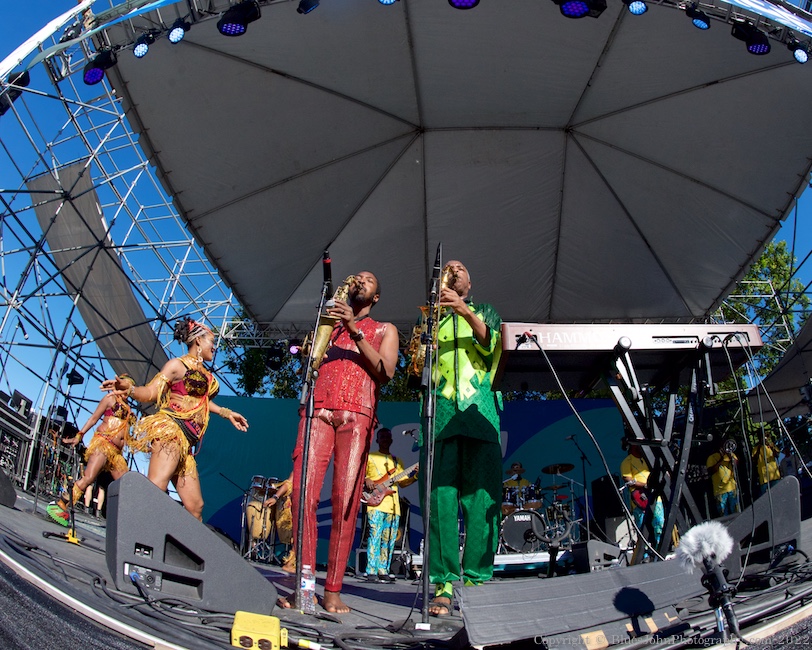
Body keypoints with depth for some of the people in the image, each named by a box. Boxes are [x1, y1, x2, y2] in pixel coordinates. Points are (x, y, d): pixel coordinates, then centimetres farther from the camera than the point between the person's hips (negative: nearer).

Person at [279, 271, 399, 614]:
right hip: (318, 411, 2)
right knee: (303, 494, -13)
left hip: (356, 416, -2)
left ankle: (333, 590, -8)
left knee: (346, 501, -12)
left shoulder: (383, 330, 22)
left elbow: (385, 373, 4)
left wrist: (355, 332, -4)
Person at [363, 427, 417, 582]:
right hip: (376, 503, -5)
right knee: (375, 536, -12)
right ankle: (371, 572, -11)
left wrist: (416, 476, 3)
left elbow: (403, 482, 18)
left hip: (393, 505, 5)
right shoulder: (369, 457, 9)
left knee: (389, 540, 4)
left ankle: (383, 570, 11)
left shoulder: (397, 461, 22)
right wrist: (366, 480, -12)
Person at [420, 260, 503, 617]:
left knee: (481, 499, -7)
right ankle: (444, 584, -6)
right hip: (440, 413, 1)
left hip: (480, 411, 0)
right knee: (441, 498, -8)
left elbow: (489, 343, 2)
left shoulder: (484, 311, 24)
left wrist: (466, 312, -15)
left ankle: (476, 580, -3)